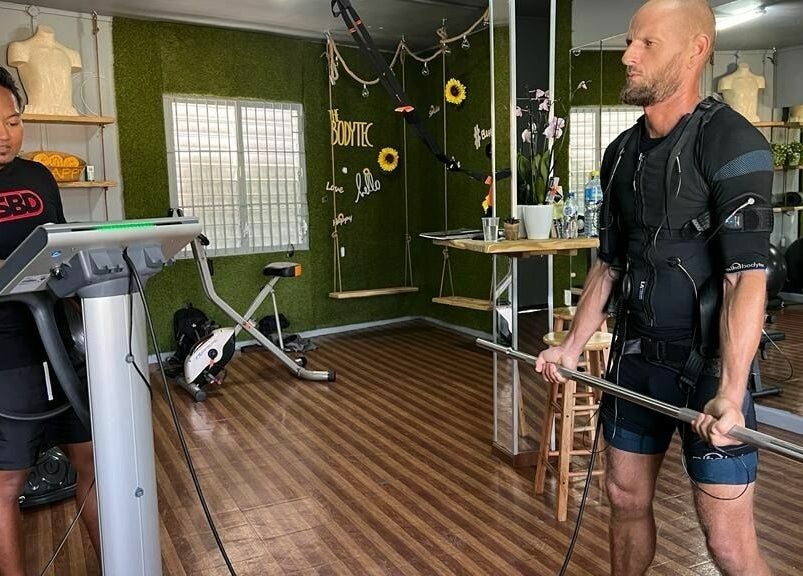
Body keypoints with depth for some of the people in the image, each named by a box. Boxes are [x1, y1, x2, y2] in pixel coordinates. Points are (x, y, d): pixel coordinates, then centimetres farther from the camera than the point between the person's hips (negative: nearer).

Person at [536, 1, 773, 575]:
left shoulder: (731, 143, -13)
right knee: (627, 498, 18)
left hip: (708, 365, -6)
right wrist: (573, 346, 11)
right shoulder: (622, 152, 9)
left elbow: (747, 276, -20)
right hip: (635, 359, 7)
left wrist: (731, 392, -28)